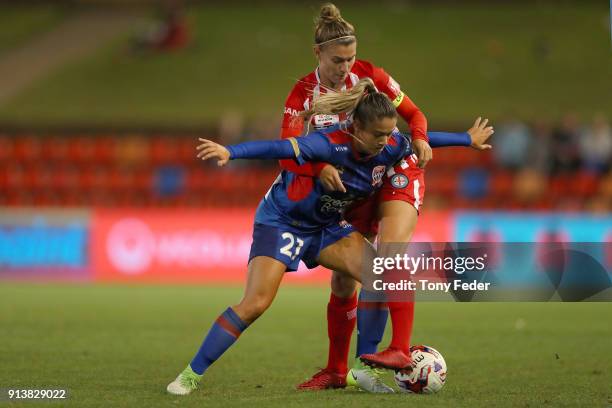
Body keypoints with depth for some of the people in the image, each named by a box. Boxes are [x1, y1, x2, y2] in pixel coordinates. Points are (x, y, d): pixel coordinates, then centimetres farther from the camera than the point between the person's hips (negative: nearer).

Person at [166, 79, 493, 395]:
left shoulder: (391, 147, -13)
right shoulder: (332, 144, -33)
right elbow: (279, 148, -44)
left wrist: (469, 139, 23)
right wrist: (229, 152, -58)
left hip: (327, 226, 6)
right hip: (282, 222, -6)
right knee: (254, 304, -18)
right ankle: (191, 375, -8)